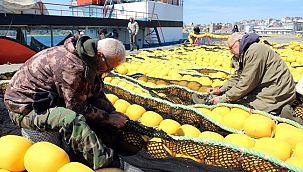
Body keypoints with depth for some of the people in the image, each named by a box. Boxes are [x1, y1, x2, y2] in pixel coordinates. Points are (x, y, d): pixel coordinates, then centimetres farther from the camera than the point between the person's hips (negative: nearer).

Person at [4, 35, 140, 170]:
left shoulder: (90, 61, -4)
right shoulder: (72, 66, -32)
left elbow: (96, 94, 5)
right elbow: (78, 108, -26)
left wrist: (113, 113, -6)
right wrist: (108, 118, -18)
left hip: (50, 100, 9)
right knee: (72, 119, -36)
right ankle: (104, 165, -30)